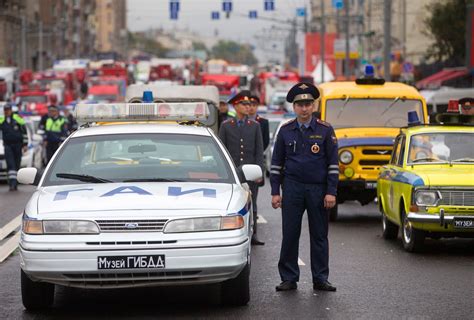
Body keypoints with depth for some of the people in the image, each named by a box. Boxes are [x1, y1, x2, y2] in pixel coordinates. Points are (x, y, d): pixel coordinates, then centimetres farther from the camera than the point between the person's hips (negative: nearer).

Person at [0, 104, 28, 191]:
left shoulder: (17, 118, 0)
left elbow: (24, 132, 5)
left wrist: (25, 144, 3)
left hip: (18, 145, 0)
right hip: (7, 145, 0)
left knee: (17, 165, 5)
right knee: (10, 164, -13)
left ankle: (15, 183, 15)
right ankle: (12, 181, -20)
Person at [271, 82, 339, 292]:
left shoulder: (325, 130, 0)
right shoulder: (286, 131, 4)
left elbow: (333, 163, 0)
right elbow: (276, 163, 7)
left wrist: (331, 192, -7)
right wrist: (275, 192, 1)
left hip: (318, 189, -1)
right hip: (292, 188, 1)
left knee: (319, 235, 4)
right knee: (290, 235, 0)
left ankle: (320, 279, 11)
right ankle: (289, 279, 8)